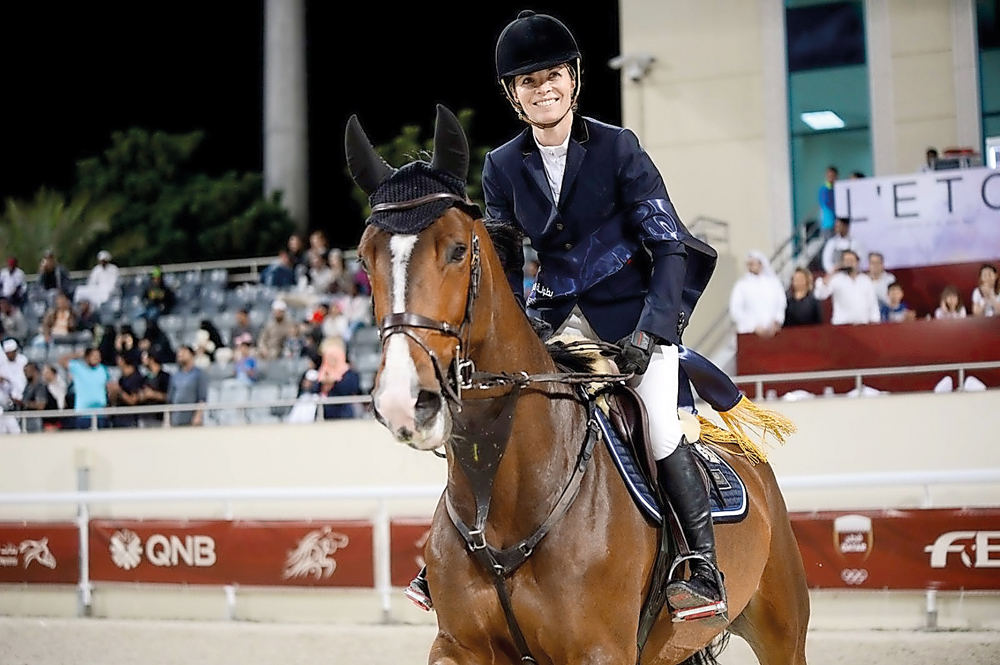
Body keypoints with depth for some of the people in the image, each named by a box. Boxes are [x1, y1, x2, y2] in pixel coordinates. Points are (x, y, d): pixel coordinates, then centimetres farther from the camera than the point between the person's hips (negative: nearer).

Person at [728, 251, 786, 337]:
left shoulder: (774, 282, 9)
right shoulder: (741, 285, 3)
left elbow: (782, 304, 9)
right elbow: (735, 310, -2)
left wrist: (776, 322, -8)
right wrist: (754, 327, -9)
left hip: (772, 332, 2)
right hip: (750, 332, -2)